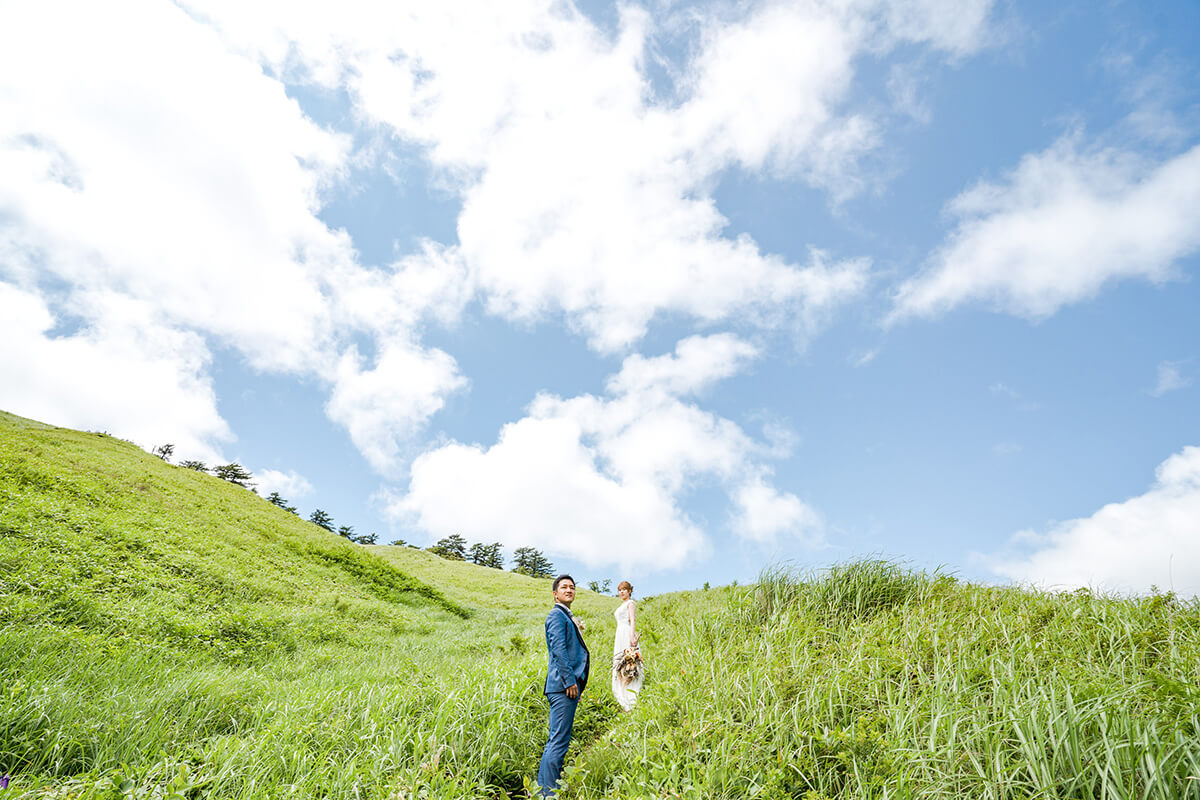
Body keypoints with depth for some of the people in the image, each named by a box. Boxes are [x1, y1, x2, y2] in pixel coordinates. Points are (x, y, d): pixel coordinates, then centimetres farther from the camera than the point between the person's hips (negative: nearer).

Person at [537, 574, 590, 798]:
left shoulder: (567, 617, 22)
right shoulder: (557, 615, -9)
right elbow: (558, 649, -18)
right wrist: (569, 681, -21)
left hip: (568, 687, 10)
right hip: (562, 686, -10)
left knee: (558, 740, 14)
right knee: (559, 741, -8)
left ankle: (543, 789, 22)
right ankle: (548, 792, -4)